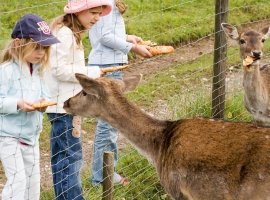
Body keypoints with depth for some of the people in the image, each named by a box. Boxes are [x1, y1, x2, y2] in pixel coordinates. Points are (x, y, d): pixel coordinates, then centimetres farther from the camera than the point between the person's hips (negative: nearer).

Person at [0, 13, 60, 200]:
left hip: (31, 135, 7)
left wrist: (44, 102, -15)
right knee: (17, 179, -10)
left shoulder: (39, 70, 4)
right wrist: (17, 104, -32)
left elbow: (46, 95, 7)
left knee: (33, 180, 13)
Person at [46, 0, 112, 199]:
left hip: (69, 104, 10)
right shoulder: (64, 33, -17)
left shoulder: (72, 33, 15)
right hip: (63, 106, -10)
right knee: (70, 156, -7)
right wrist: (92, 72, -15)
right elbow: (59, 69, -22)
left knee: (64, 157, 15)